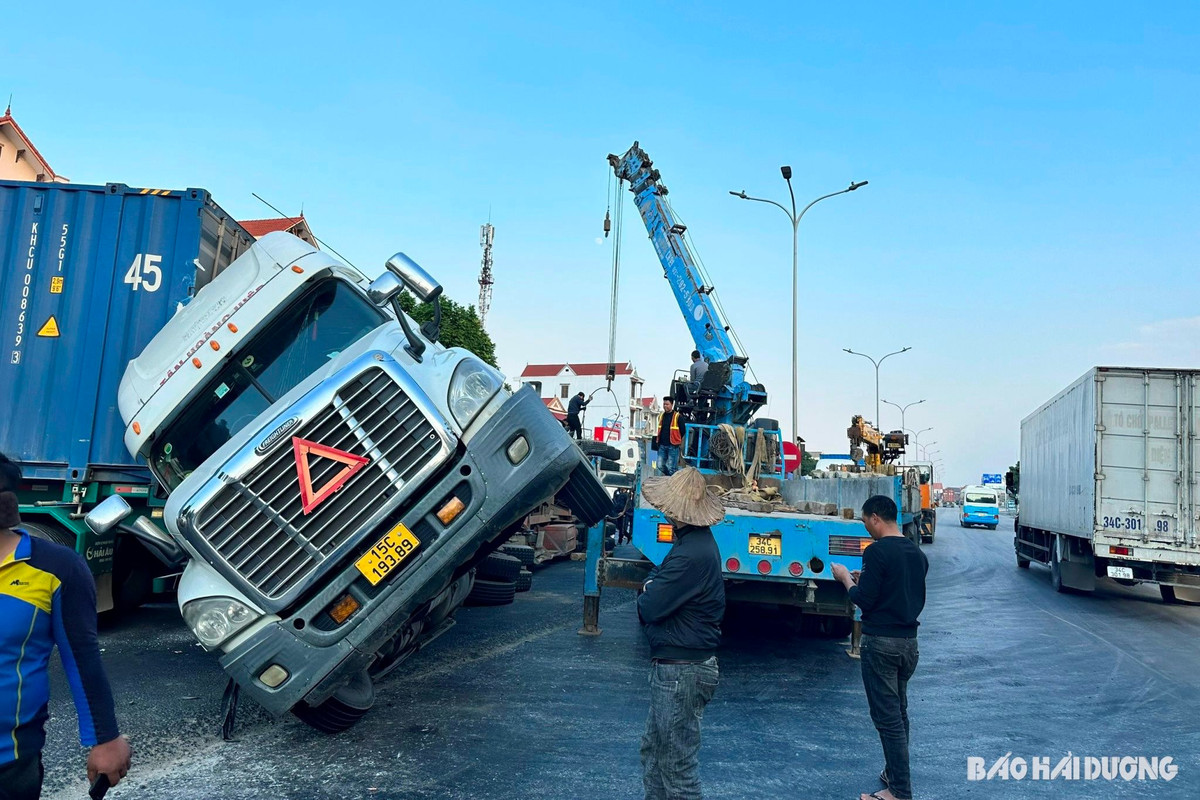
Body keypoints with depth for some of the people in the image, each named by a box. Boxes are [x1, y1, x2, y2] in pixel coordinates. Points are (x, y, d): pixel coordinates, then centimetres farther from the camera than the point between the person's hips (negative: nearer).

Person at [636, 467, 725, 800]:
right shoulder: (696, 539, 7)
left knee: (677, 762, 3)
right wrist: (653, 588, -6)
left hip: (681, 670, -11)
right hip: (674, 664, 11)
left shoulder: (692, 553, -27)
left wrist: (647, 592, -2)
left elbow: (649, 607, -23)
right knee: (653, 748, 22)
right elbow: (665, 583, 15)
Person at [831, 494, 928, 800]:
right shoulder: (917, 553, 9)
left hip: (881, 642, -8)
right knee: (898, 712, 20)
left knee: (887, 717, -1)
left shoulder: (877, 551, -17)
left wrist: (846, 578, 0)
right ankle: (895, 774, 32)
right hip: (909, 641, 8)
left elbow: (864, 600, -17)